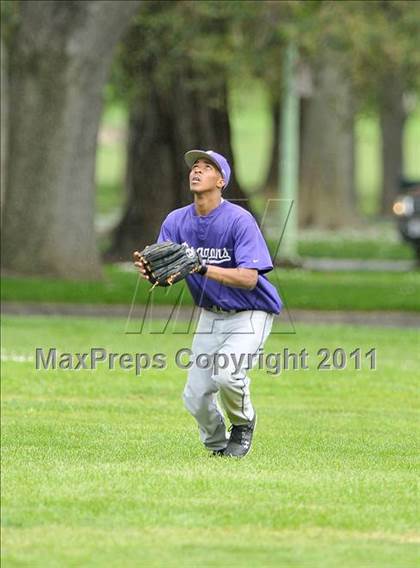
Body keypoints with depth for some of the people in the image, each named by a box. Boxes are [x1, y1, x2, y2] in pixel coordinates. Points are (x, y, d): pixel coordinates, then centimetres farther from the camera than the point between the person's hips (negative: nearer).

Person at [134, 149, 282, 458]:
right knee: (196, 397, -1)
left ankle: (243, 423, 4)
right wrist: (151, 270, -33)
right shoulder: (176, 221, -4)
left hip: (250, 314, -5)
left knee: (226, 373, -28)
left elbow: (249, 278, -29)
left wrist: (203, 268, -40)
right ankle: (217, 444, 29)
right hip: (211, 315, 5)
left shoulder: (239, 220, -21)